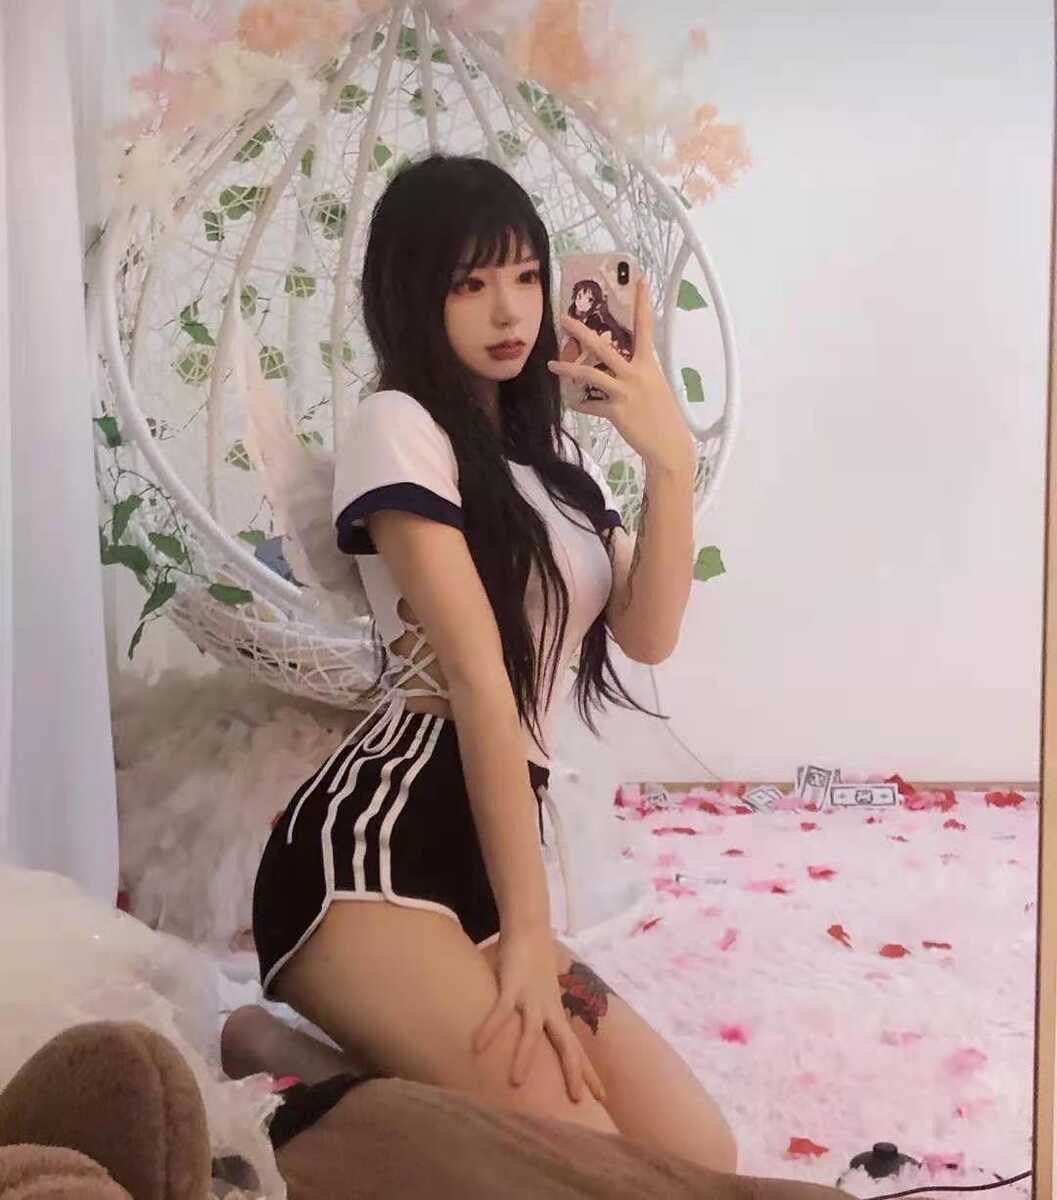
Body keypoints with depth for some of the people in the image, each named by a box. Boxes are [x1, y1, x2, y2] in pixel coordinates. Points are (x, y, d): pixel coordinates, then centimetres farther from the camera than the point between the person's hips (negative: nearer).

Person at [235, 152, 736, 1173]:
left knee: (699, 1157, 0)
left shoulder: (552, 451, 22)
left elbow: (647, 634, 6)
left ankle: (331, 1072, 7)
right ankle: (292, 1077, 0)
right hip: (372, 845, -8)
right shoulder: (396, 427, -4)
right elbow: (478, 678, -12)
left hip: (487, 851, 9)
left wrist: (671, 459, -8)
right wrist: (527, 930, -14)